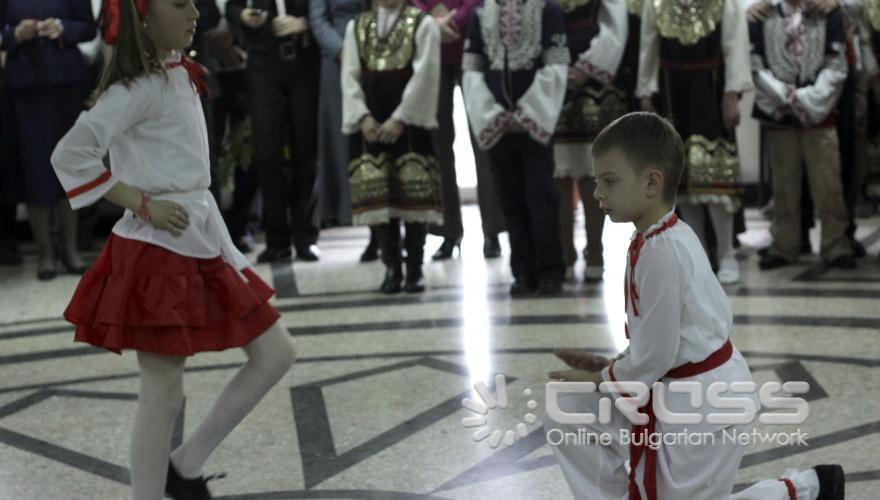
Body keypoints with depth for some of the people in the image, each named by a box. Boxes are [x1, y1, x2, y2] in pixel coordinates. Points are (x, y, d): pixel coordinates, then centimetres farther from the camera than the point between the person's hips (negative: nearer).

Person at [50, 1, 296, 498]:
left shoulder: (178, 77, 13)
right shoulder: (141, 86, -14)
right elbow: (70, 155, -22)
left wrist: (227, 248, 12)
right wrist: (143, 206, -18)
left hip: (202, 249, 9)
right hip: (158, 255, -9)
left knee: (276, 354, 9)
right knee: (163, 393, -2)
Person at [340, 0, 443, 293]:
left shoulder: (423, 24, 0)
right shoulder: (356, 26, 12)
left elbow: (424, 74, -8)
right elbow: (350, 74, 7)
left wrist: (399, 118, -14)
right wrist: (362, 117, -7)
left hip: (410, 119, -3)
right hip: (370, 120, 3)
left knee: (413, 193, -3)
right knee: (379, 194, 0)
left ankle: (415, 269, 5)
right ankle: (391, 267, 7)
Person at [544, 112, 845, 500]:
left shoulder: (661, 252, -26)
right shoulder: (670, 236, 4)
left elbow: (655, 357, -21)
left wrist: (601, 378, -5)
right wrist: (612, 366, 7)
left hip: (701, 403, -10)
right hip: (671, 393, 10)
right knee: (569, 416, 7)